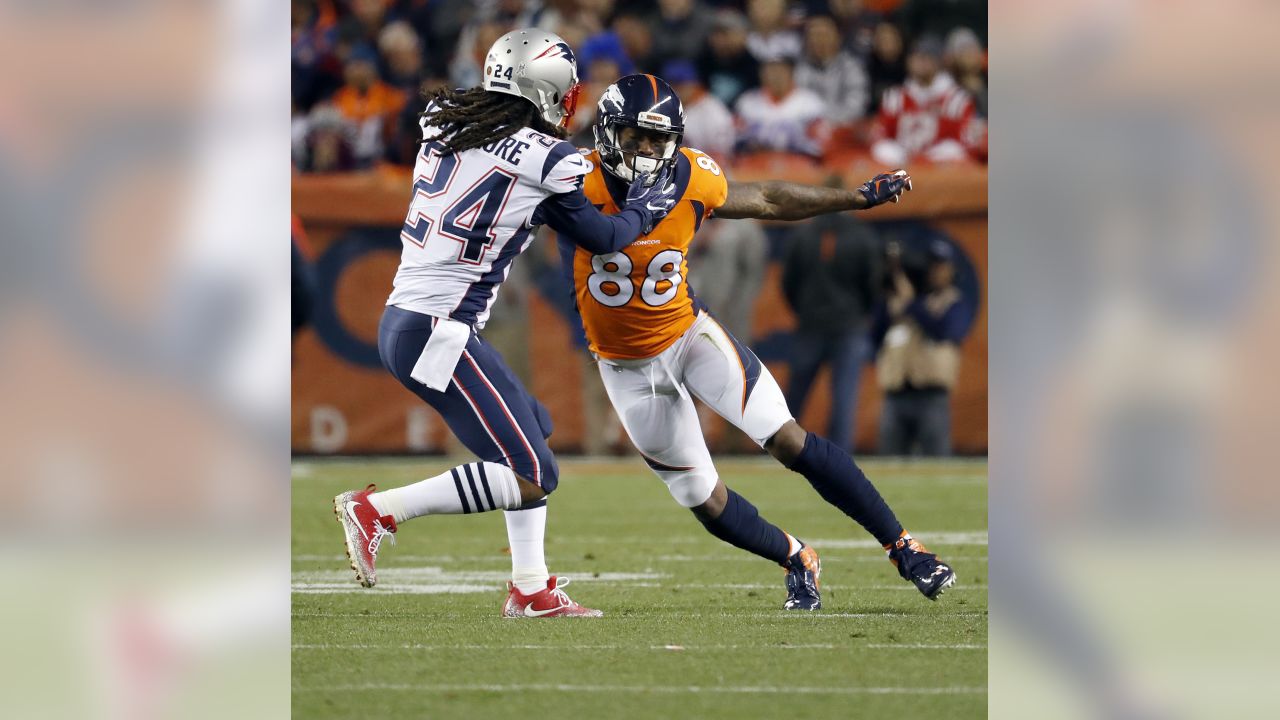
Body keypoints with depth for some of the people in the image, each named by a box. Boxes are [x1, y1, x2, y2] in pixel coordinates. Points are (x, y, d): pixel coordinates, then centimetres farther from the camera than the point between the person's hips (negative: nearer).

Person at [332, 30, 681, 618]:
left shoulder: (445, 125, 9)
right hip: (436, 332, -9)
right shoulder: (547, 160, -9)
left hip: (401, 320, 9)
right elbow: (599, 238, 7)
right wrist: (642, 210, 25)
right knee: (531, 476, -6)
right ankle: (377, 511, -8)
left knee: (533, 429, 21)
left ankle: (530, 589, 18)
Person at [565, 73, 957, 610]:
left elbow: (767, 201, 4)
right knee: (706, 504, 5)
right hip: (628, 366, 0)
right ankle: (797, 561, 32)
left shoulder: (690, 179, -13)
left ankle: (902, 547, -5)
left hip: (688, 334, 1)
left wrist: (860, 198, 4)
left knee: (788, 440, -15)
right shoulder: (580, 183, -22)